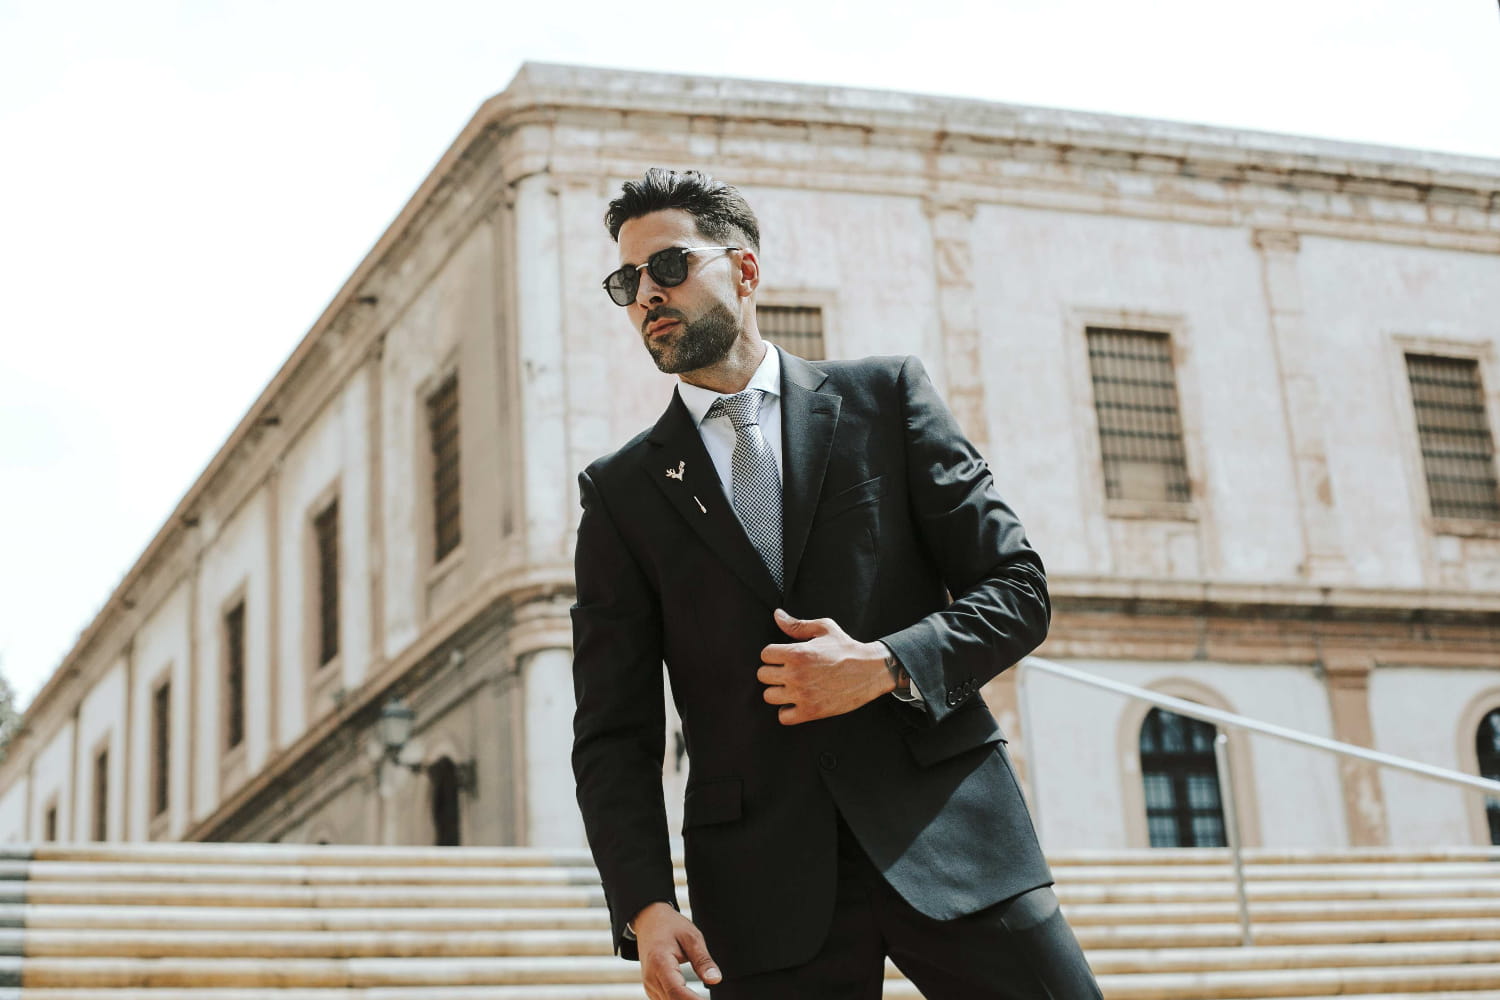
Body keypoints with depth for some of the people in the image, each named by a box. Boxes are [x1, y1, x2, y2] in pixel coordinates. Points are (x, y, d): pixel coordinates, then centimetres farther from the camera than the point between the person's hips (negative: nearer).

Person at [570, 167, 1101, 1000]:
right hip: (765, 885, 0)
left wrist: (885, 666, -12)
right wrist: (646, 906, -9)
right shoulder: (621, 492, 10)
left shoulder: (885, 396, 9)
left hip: (949, 836, 0)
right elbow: (613, 735, 6)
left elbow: (1018, 588, 5)